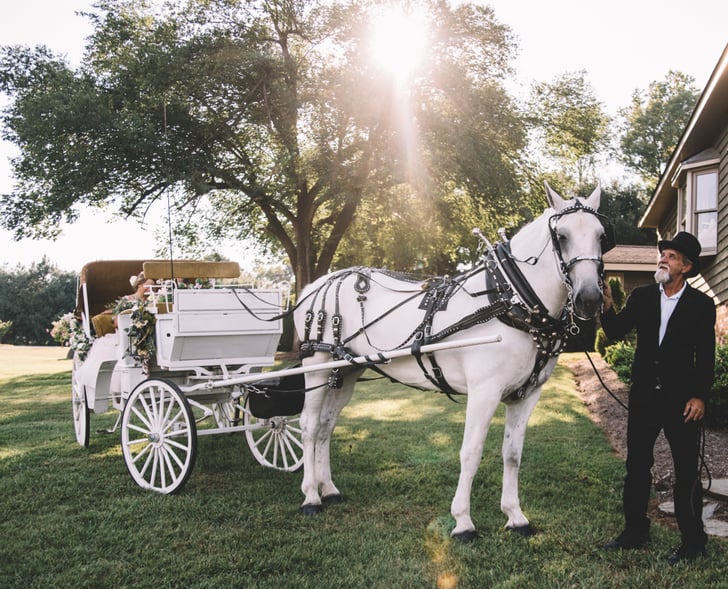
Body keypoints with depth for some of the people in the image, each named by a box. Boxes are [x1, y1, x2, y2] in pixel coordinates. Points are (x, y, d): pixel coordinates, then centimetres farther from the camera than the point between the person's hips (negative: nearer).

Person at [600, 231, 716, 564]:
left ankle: (693, 543, 16)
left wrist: (700, 396, -10)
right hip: (644, 396, 4)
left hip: (681, 399, -4)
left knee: (687, 472, 3)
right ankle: (635, 532, 26)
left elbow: (706, 356, -3)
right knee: (636, 466, 12)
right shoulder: (641, 297, 4)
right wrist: (607, 305, -17)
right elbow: (615, 332, 0)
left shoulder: (701, 305, -4)